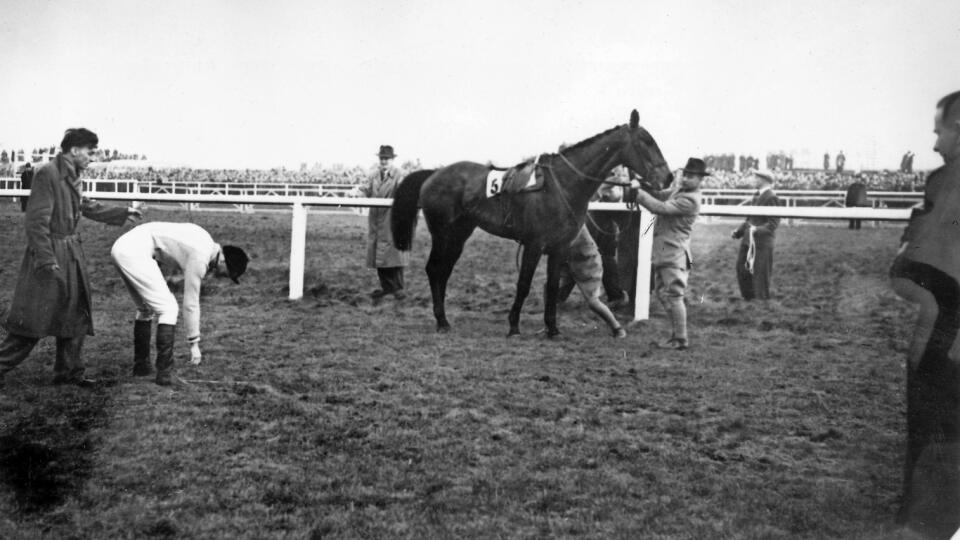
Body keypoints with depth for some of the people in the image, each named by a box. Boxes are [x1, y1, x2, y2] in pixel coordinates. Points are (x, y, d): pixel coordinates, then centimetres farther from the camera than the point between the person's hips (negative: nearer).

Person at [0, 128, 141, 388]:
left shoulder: (73, 177, 9)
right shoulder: (47, 174, -17)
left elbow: (88, 207, 26)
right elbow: (36, 221, -20)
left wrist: (122, 213, 29)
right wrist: (47, 260, -22)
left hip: (72, 254, 9)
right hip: (50, 253, -9)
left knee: (76, 316, 14)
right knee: (33, 318, -4)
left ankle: (68, 372, 23)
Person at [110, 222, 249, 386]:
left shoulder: (206, 241, 13)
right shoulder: (199, 259, -13)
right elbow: (191, 303, -10)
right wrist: (194, 344, -4)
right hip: (134, 251, -10)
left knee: (146, 308, 20)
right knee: (168, 309, -10)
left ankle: (141, 366, 26)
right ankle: (164, 373, -11)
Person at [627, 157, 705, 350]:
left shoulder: (690, 200, -17)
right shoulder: (678, 189, 12)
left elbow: (661, 207, -23)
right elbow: (659, 195, 14)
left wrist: (638, 191, -20)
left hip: (674, 253, -10)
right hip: (662, 252, 10)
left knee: (674, 295, -6)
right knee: (663, 294, 15)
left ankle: (680, 339, 2)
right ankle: (677, 334, 25)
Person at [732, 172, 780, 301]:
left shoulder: (771, 198, -14)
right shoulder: (756, 195, 14)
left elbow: (773, 223, -17)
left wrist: (758, 230, -29)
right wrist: (739, 231, 11)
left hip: (762, 241, -9)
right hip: (748, 239, 9)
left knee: (760, 272, 0)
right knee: (742, 267, 12)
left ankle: (763, 299, 14)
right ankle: (748, 297, 24)